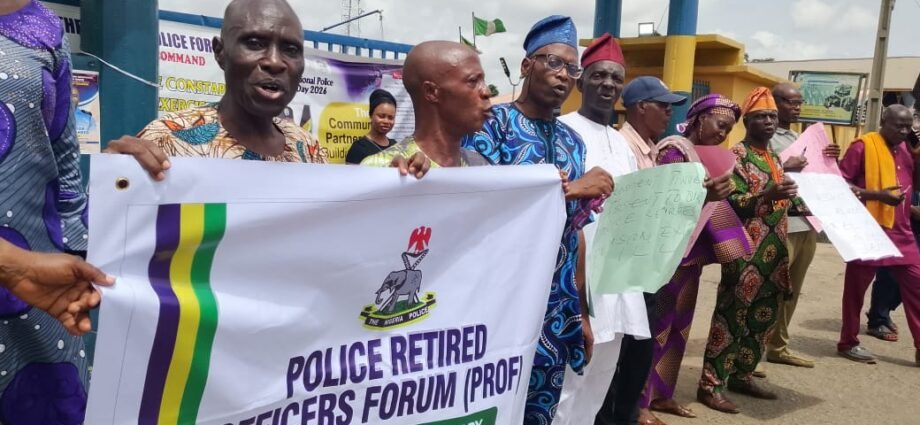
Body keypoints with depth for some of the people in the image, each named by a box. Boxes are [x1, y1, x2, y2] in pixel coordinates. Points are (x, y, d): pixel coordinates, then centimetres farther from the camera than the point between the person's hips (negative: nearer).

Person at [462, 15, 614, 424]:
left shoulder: (572, 141, 11)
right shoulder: (491, 124, -7)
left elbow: (574, 234, 12)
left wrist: (581, 312, 12)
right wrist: (569, 187, -18)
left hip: (556, 314, 6)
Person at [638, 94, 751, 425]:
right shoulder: (675, 150, -13)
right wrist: (705, 195, -37)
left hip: (692, 251, 9)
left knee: (679, 324, 13)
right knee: (658, 324, -5)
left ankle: (661, 394, 24)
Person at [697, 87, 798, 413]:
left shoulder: (774, 158, 17)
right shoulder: (737, 155, -7)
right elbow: (731, 203, -16)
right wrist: (769, 195, -31)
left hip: (774, 249, 8)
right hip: (746, 250, -8)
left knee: (764, 315, 12)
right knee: (732, 315, -7)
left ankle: (741, 376, 25)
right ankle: (711, 385, -1)